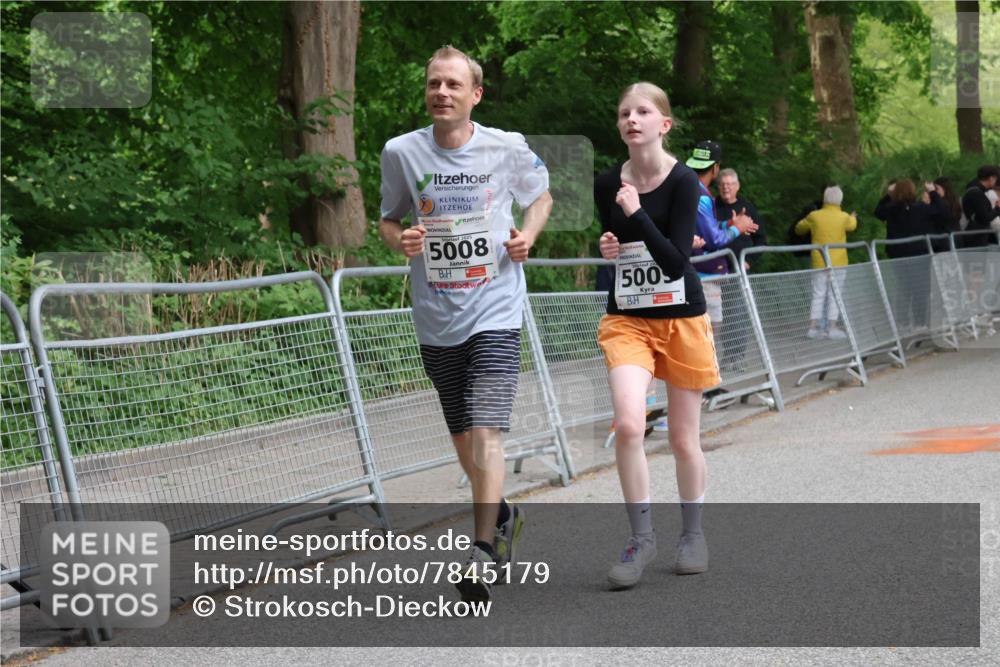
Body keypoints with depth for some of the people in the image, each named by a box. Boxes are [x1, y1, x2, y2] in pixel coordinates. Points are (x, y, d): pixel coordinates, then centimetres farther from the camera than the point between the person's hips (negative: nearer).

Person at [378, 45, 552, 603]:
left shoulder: (507, 148, -4)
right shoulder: (401, 152, -2)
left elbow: (542, 196, 15)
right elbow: (389, 219, 11)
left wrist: (529, 234, -5)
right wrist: (400, 238, -12)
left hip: (495, 311, -3)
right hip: (436, 319, 3)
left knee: (486, 432, -15)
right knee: (463, 436, 12)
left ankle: (484, 553, -10)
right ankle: (503, 515, 38)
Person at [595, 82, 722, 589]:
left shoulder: (683, 181, -12)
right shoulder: (607, 184, 1)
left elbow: (676, 262, -19)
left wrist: (637, 213, -27)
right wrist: (605, 248, -5)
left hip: (680, 319, -2)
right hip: (626, 319, 2)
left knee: (684, 439, 9)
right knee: (628, 425, -19)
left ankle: (693, 532, 31)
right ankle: (641, 537, -4)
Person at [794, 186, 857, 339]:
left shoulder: (814, 216, -4)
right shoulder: (844, 218, -5)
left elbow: (799, 228, 14)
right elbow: (852, 226, 20)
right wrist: (853, 218, 43)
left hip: (819, 262, 1)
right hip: (838, 262, -1)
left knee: (818, 295, 6)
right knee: (834, 295, 3)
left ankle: (813, 327, 2)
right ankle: (832, 327, -1)